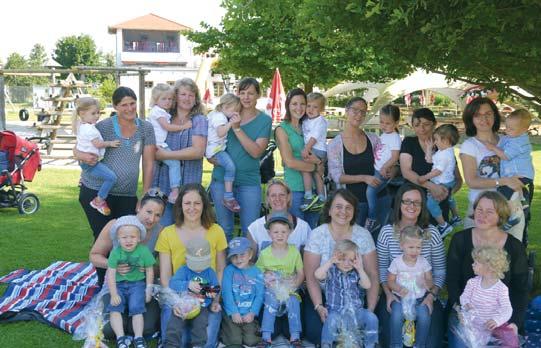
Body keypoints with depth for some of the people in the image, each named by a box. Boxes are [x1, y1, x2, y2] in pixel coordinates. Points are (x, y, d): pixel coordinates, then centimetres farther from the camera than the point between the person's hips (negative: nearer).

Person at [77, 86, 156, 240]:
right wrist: (84, 156, -21)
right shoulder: (104, 126, -3)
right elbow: (77, 149, 4)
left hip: (128, 195, 2)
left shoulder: (146, 128, 3)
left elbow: (148, 163, 3)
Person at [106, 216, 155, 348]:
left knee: (136, 308, -18)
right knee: (114, 308, -17)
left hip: (137, 284, -1)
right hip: (119, 284, 1)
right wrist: (113, 294, -15)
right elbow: (111, 274, -9)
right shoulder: (115, 252, -8)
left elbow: (149, 270, 1)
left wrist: (148, 290, -1)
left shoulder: (144, 251, -8)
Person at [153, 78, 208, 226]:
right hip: (162, 181, 3)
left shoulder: (199, 120, 1)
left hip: (188, 183, -2)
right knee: (163, 227, 2)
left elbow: (198, 151, -12)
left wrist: (165, 155, -11)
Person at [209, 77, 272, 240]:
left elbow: (256, 152, -12)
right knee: (224, 229, 11)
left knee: (250, 230, 3)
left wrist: (237, 129, -18)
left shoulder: (264, 120, 0)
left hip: (249, 181, -2)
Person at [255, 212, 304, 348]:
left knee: (293, 301, -28)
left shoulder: (294, 251, 2)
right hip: (271, 289, 0)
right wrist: (264, 278, -13)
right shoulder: (264, 253, 0)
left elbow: (301, 273, 3)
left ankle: (295, 336, -19)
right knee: (271, 300, -30)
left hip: (289, 289, 0)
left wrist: (294, 285, -15)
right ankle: (266, 337, -25)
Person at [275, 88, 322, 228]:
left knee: (312, 230, 10)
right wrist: (316, 167, -4)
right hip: (295, 188, -5)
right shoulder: (282, 129, -2)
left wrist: (318, 160, -9)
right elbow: (290, 162, -11)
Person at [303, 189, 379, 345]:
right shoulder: (317, 235, -8)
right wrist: (319, 307, -19)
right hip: (322, 296, -1)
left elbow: (373, 275, -2)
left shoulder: (364, 235, -4)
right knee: (316, 333, -22)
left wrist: (370, 310, -12)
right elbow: (311, 276, -8)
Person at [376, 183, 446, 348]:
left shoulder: (431, 232, -3)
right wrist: (388, 293, -9)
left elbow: (440, 270, 1)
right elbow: (381, 268, 3)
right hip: (394, 294, 0)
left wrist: (432, 295, -11)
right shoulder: (387, 231, -3)